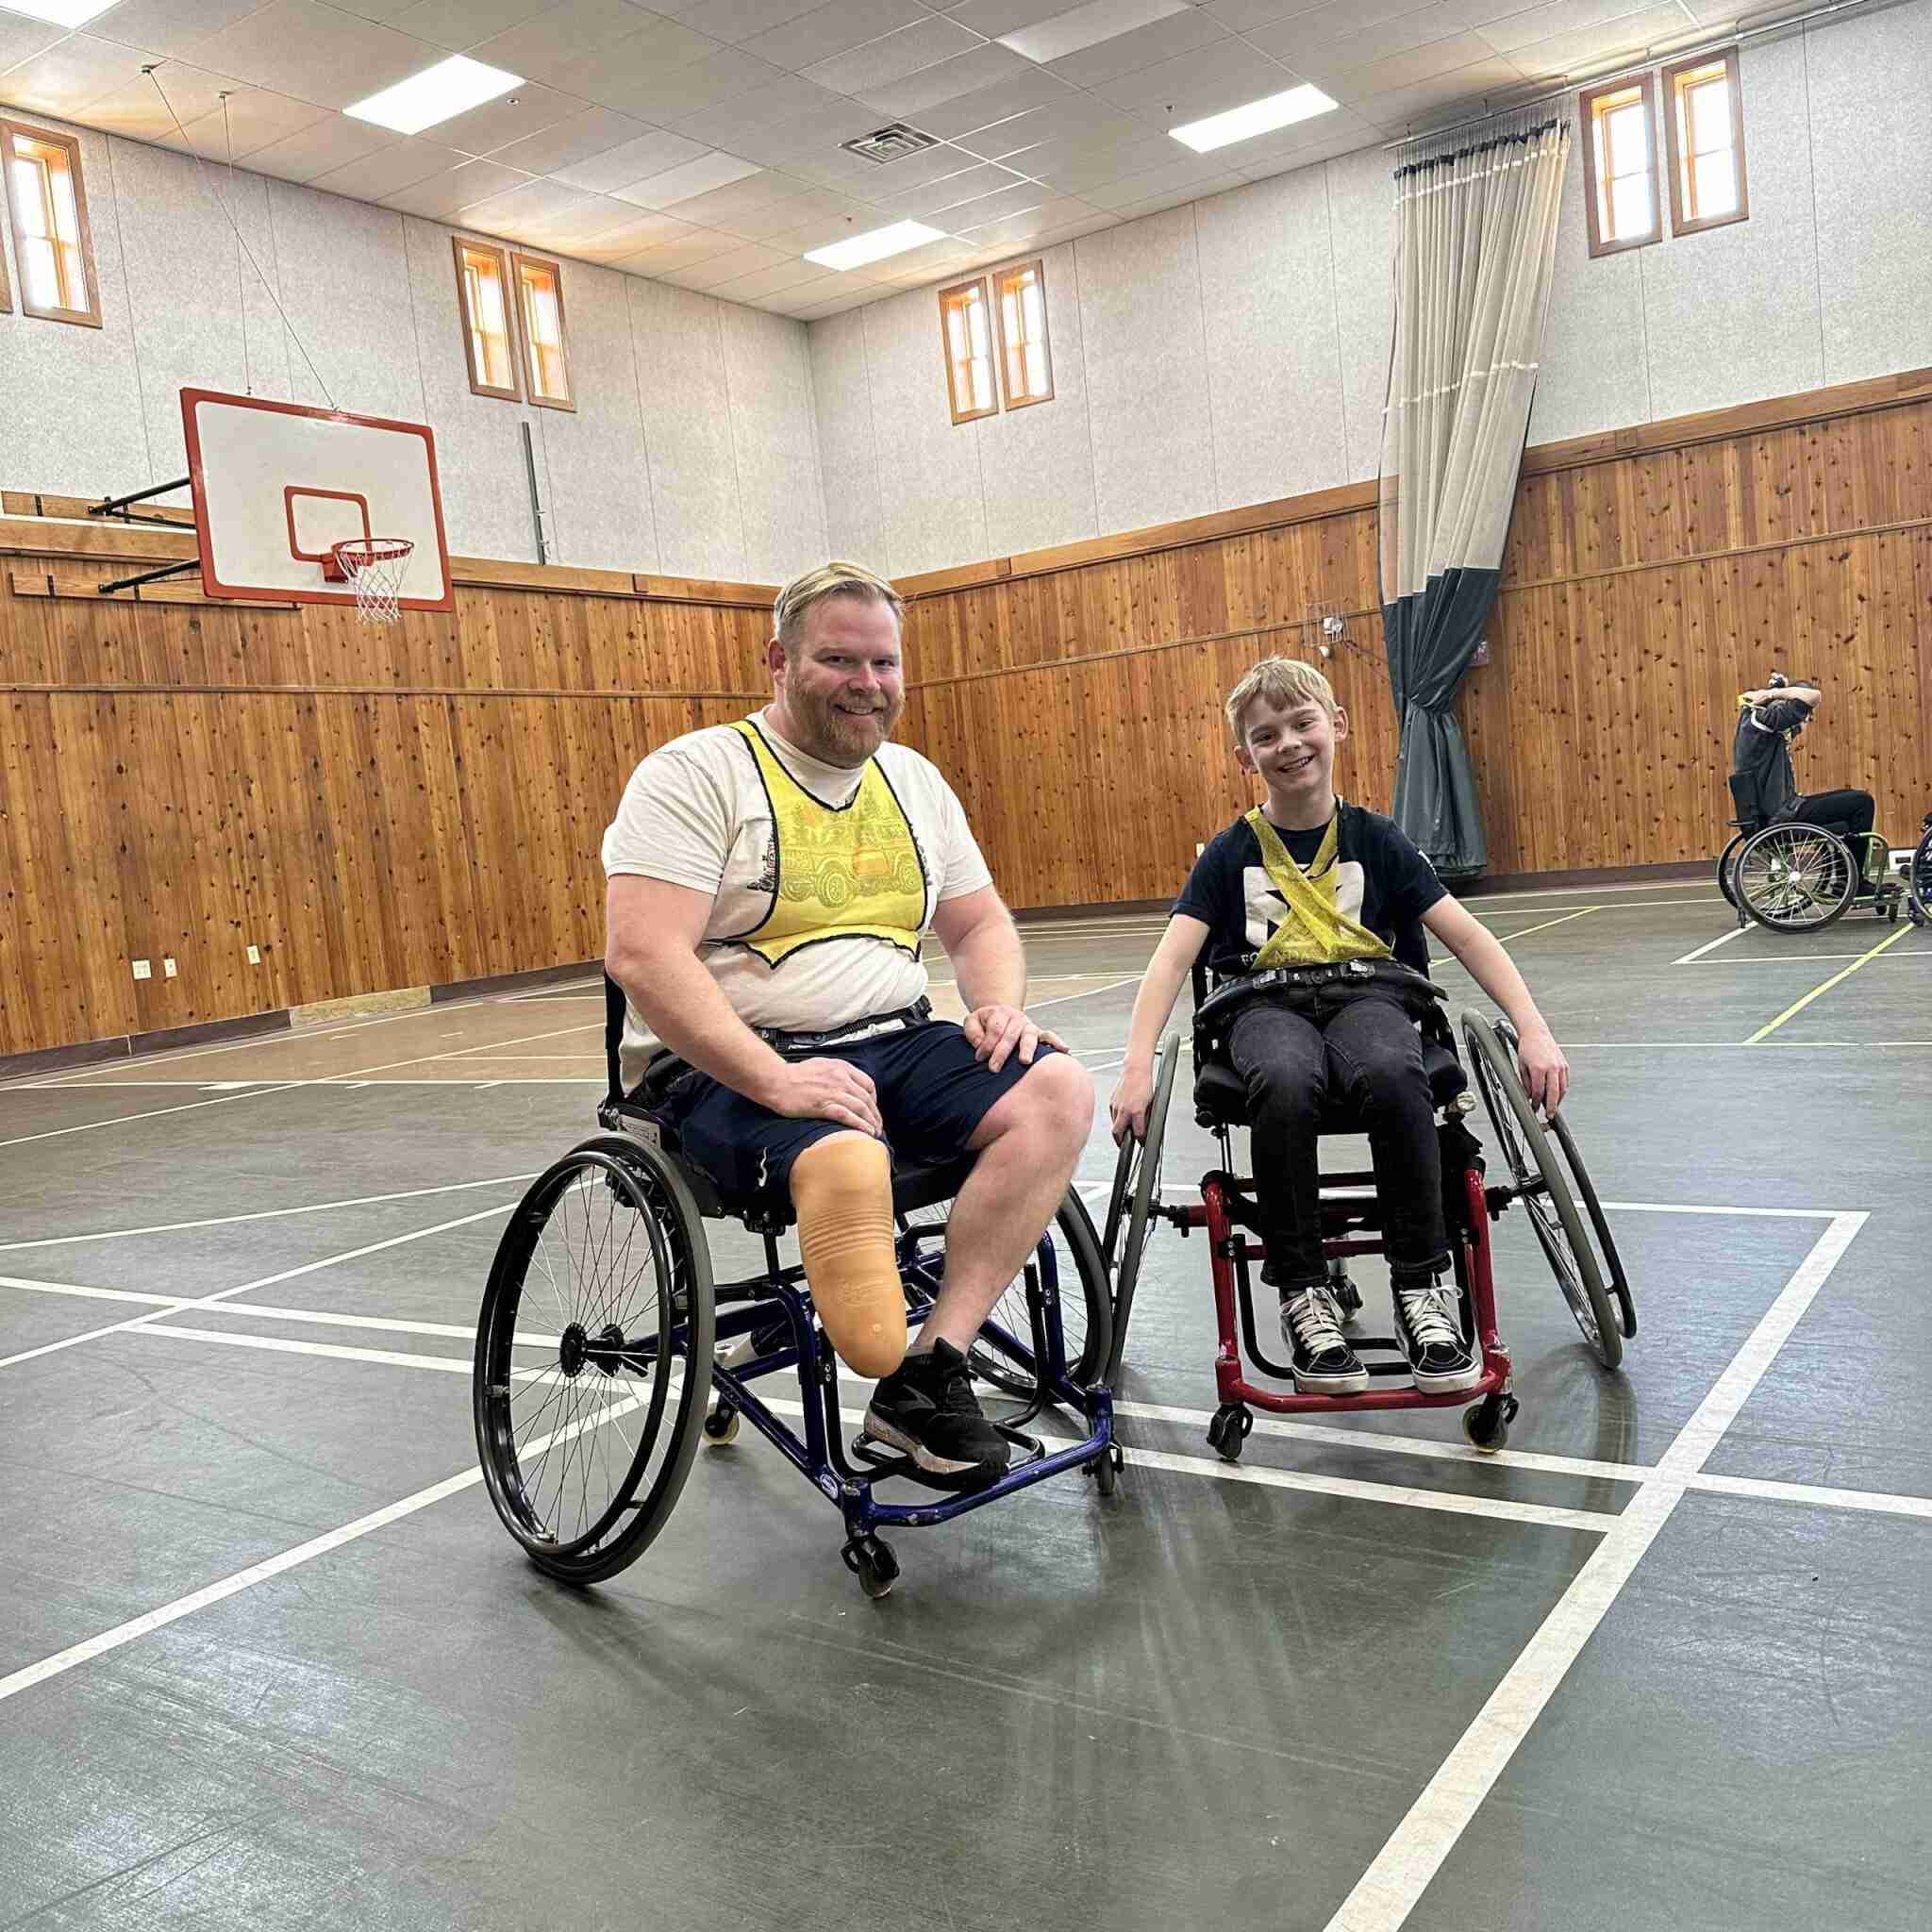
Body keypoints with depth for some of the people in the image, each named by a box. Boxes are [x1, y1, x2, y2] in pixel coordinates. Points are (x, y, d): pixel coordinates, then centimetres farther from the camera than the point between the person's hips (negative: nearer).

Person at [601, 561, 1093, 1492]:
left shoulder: (915, 780, 16)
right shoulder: (696, 773, -6)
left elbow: (980, 923, 21)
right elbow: (641, 953, -18)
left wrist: (1000, 1005, -3)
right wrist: (773, 1078, -27)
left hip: (894, 1045, 6)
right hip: (734, 1070, -6)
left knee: (1058, 1090, -20)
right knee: (848, 1162, -39)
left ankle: (934, 1364, -19)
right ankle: (903, 1391, -13)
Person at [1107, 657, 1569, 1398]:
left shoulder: (1375, 839, 11)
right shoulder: (1232, 852, 9)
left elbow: (1466, 935, 7)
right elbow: (1173, 955, -1)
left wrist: (1533, 1031, -7)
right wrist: (1137, 1067, -16)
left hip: (1367, 994, 1)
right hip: (1270, 1004, 0)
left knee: (1391, 1074, -37)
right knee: (1284, 1083, -38)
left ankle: (1423, 1284, -20)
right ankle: (1302, 1291, -21)